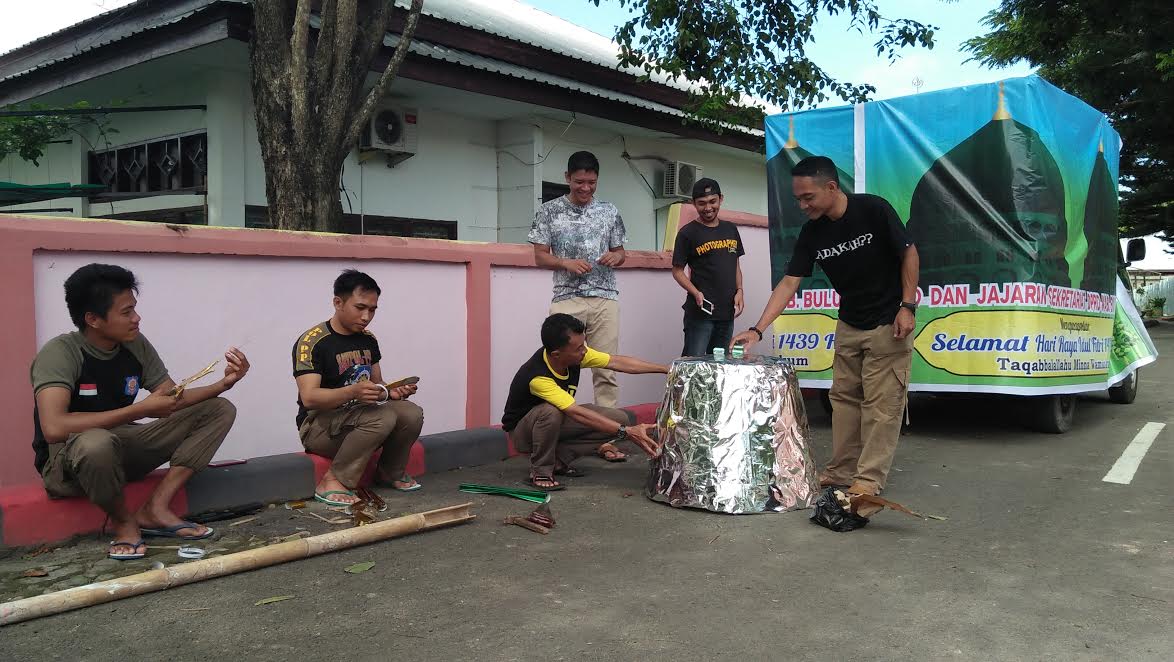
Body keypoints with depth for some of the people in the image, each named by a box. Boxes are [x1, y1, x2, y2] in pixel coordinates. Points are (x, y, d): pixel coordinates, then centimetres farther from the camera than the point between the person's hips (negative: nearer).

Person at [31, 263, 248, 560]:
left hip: (122, 449, 7)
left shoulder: (136, 345, -2)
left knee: (220, 410, -4)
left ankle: (156, 508, -14)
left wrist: (223, 384, -14)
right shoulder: (60, 353, -20)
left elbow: (173, 399, 5)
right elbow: (53, 428, -34)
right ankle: (124, 521, -11)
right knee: (96, 442, -43)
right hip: (68, 462, -6)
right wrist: (141, 409, -30)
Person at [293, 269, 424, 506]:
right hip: (319, 425, -6)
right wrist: (353, 392, -42)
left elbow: (377, 386, 15)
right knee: (383, 417, -32)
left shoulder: (368, 340, 7)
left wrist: (392, 392, -10)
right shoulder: (312, 342, -15)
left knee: (411, 413, -18)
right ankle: (333, 482, -21)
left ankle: (391, 473, 6)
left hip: (358, 419, 7)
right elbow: (309, 398, -25)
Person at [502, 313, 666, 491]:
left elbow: (617, 362, -10)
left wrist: (666, 369, -13)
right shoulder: (537, 377, -37)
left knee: (618, 418, -10)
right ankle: (540, 471, -16)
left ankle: (559, 458, 0)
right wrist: (627, 432, -43)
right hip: (522, 430, -7)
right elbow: (577, 413, -41)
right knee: (551, 411, -41)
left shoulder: (575, 354, -17)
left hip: (557, 422, 7)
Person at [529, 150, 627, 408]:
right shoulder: (549, 211, 3)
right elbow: (540, 257, 3)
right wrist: (567, 263, -15)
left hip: (605, 299, 2)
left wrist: (615, 257, -6)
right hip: (566, 299, -2)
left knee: (606, 369, 2)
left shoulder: (609, 211, 10)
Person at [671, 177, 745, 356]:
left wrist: (739, 291, 3)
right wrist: (696, 293, -17)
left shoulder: (730, 229, 13)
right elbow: (677, 271, -2)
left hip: (727, 312, 5)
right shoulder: (687, 233, -3)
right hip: (700, 312, -5)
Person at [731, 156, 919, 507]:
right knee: (844, 397, 9)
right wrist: (757, 329, -15)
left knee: (881, 401, -4)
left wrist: (908, 306, -16)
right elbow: (789, 283, -7)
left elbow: (908, 254, -11)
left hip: (888, 323, -6)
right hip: (849, 325, 6)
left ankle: (870, 478, 2)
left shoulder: (874, 210, -20)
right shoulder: (811, 233, -6)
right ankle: (842, 470, 18)